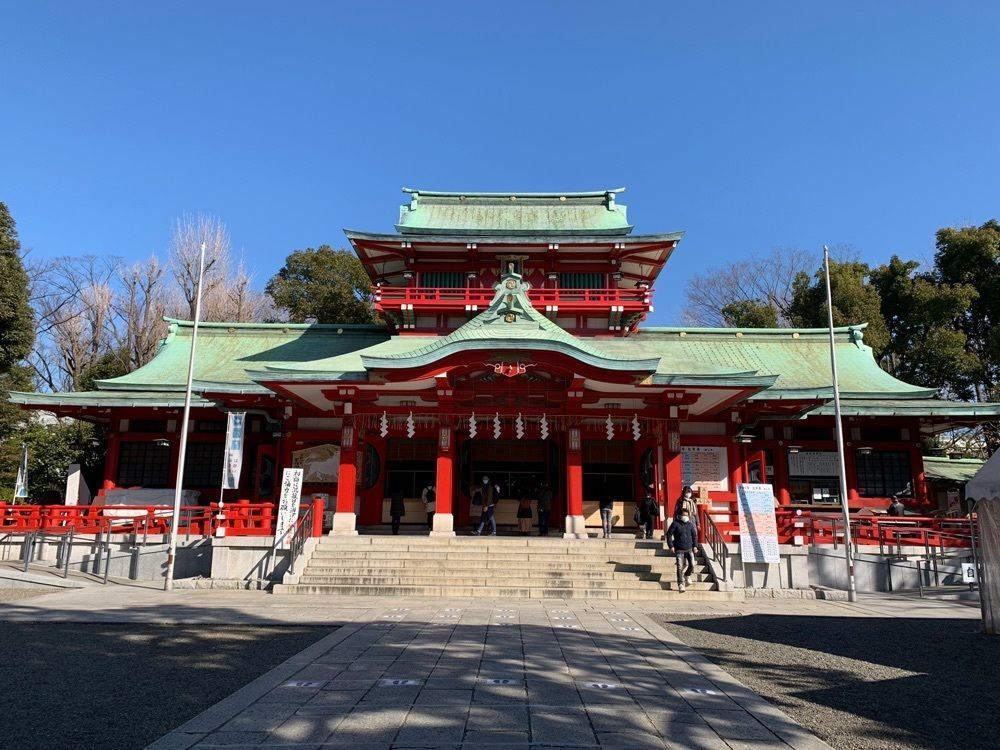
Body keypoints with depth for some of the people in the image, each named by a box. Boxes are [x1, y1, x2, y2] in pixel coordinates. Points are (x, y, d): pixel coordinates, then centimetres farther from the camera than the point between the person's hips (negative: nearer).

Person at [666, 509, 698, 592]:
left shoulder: (690, 524, 9)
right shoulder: (675, 524, -3)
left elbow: (694, 535, 18)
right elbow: (669, 534, -3)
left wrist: (695, 545, 8)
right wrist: (671, 546, -8)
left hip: (689, 549, 3)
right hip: (679, 549, -3)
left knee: (692, 565, -9)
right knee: (680, 567, -6)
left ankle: (687, 576, 24)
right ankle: (680, 584, 3)